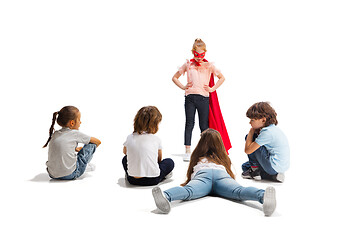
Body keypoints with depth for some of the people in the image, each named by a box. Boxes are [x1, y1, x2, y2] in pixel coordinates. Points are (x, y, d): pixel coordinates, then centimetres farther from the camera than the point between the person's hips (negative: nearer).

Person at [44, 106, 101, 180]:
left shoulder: (55, 134, 10)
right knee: (92, 144, 6)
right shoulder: (75, 133, -3)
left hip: (52, 175, 6)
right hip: (69, 175, -6)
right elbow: (98, 142, 8)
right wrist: (90, 150, 27)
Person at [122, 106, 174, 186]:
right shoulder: (156, 139, -4)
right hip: (152, 180, -1)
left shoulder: (129, 138, 1)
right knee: (170, 162, 22)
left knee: (125, 159, 30)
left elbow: (125, 152, 23)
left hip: (132, 180, 2)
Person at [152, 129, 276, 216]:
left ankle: (166, 196, -63)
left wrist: (188, 183, 73)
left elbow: (190, 176, 49)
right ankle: (263, 196, -58)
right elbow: (231, 176, 52)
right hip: (221, 174, 1)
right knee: (239, 192, -26)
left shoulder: (197, 158, 41)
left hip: (202, 174, 0)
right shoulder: (223, 158, 43)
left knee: (188, 190, -29)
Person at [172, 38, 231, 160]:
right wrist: (183, 87, 3)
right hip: (190, 97, 0)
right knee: (189, 123, -1)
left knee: (204, 125, 6)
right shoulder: (188, 64, 10)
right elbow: (174, 78, 17)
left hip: (204, 97, 0)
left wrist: (212, 89, 5)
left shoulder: (209, 65, 9)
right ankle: (187, 151, 2)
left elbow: (222, 78, 15)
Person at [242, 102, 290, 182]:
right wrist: (257, 132, 2)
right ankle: (273, 175, 10)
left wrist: (251, 132, -8)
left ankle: (254, 169, 3)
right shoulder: (274, 127, 7)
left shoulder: (266, 133, -22)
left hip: (275, 166, -10)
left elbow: (247, 150, -18)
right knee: (245, 166, 23)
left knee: (249, 138, -9)